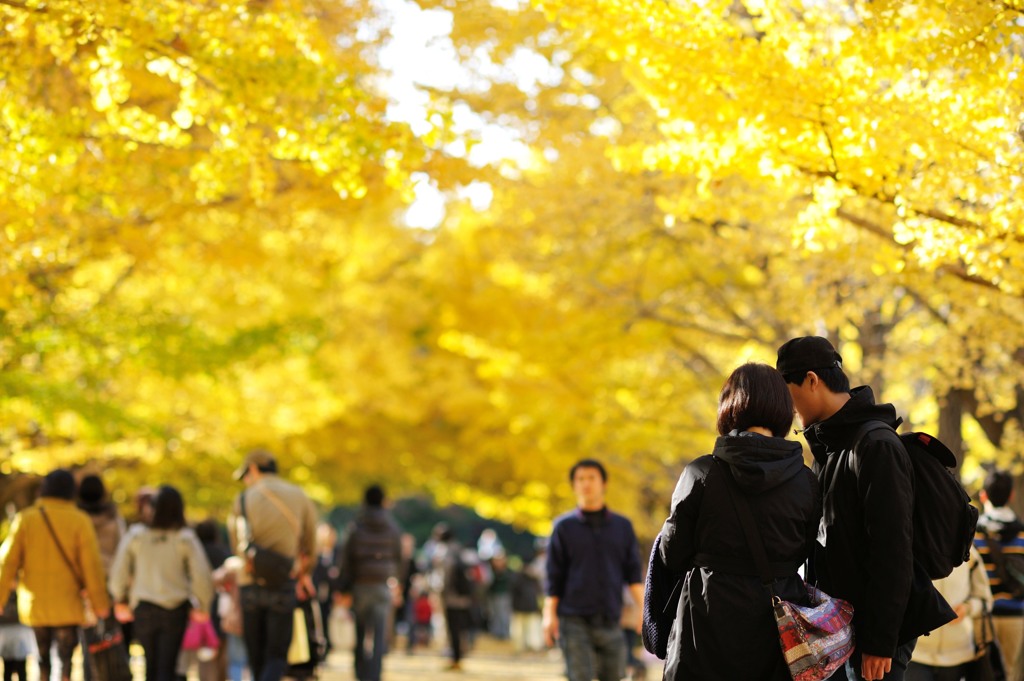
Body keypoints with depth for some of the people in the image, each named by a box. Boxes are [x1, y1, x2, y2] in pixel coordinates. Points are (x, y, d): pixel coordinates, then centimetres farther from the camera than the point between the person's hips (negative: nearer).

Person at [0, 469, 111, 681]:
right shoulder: (79, 521, -7)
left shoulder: (25, 519, -1)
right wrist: (100, 603, -1)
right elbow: (91, 564, -8)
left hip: (35, 605, 3)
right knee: (65, 659, -1)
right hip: (67, 606, -3)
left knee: (42, 659, 19)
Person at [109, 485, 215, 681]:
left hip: (144, 608, 2)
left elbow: (119, 572, -1)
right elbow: (202, 576, -11)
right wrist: (203, 606, 5)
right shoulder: (185, 538, -9)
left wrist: (120, 599, 16)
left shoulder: (136, 536, -5)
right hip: (176, 609, -2)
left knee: (151, 665, 17)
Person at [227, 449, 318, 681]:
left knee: (256, 656, 13)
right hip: (284, 586, -1)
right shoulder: (299, 497, 4)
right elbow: (309, 547, 13)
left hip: (250, 584, 1)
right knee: (277, 657, -1)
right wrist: (302, 574, 32)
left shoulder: (243, 499, 2)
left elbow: (237, 545, 10)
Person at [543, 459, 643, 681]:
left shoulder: (622, 526, 11)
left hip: (610, 621, 3)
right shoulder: (564, 526, 5)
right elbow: (554, 576, 5)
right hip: (574, 621, -3)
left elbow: (633, 573, 10)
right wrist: (549, 614, -4)